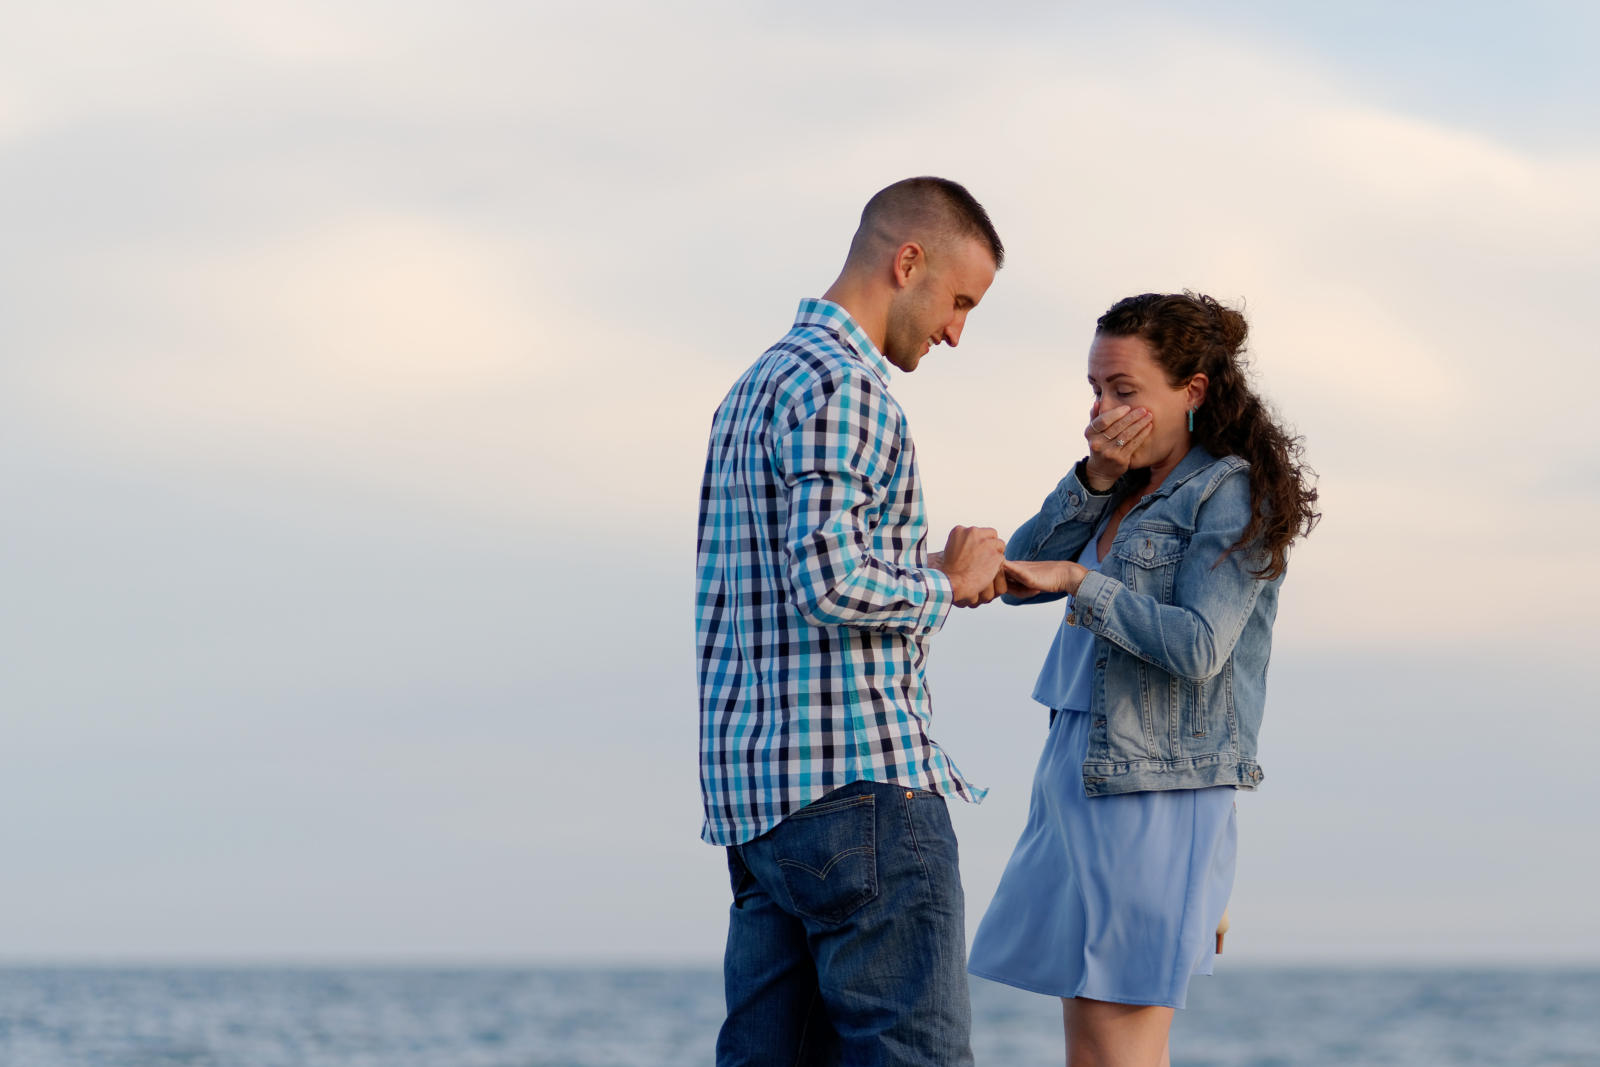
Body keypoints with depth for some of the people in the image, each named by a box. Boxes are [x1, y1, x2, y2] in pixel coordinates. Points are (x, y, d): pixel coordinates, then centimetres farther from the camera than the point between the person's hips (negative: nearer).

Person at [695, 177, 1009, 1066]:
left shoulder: (757, 386, 22)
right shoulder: (840, 389, -11)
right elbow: (829, 583, -22)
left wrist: (923, 573, 16)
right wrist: (945, 585, -5)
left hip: (757, 791, 10)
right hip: (859, 778, -10)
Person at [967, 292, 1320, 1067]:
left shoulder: (1230, 495, -7)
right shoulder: (1124, 492, 16)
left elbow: (1196, 647, -18)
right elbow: (1021, 575, 8)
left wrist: (1078, 580, -14)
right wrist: (1094, 481, -2)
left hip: (1156, 796, -8)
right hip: (1077, 776, 8)